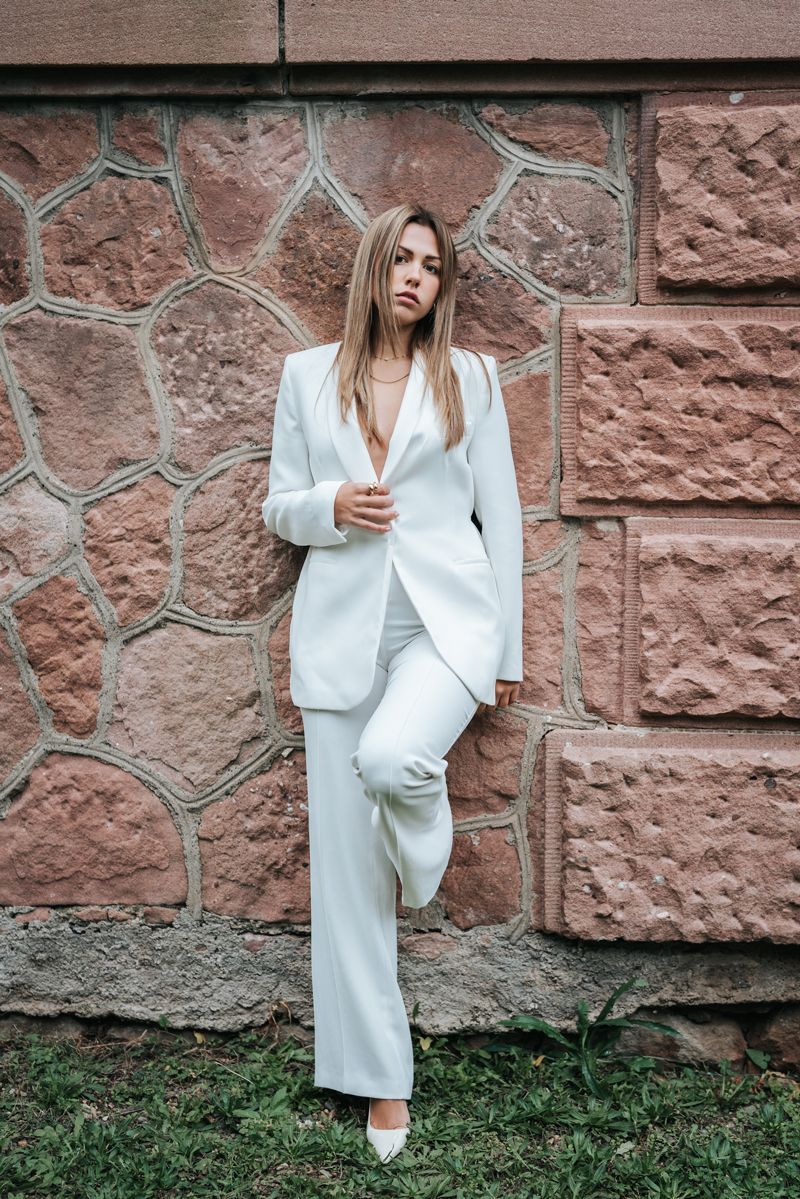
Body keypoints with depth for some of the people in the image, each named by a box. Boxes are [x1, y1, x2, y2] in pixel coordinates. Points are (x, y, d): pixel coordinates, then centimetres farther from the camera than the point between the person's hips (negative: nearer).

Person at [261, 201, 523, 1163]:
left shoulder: (470, 378, 8)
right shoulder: (307, 375, 10)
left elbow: (500, 515, 7)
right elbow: (278, 507, 13)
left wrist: (508, 650, 5)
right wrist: (331, 507, -11)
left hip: (447, 619, -1)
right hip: (342, 628, 2)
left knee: (389, 757, -33)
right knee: (346, 860, 1)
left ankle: (427, 851, 6)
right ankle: (380, 1076, 16)